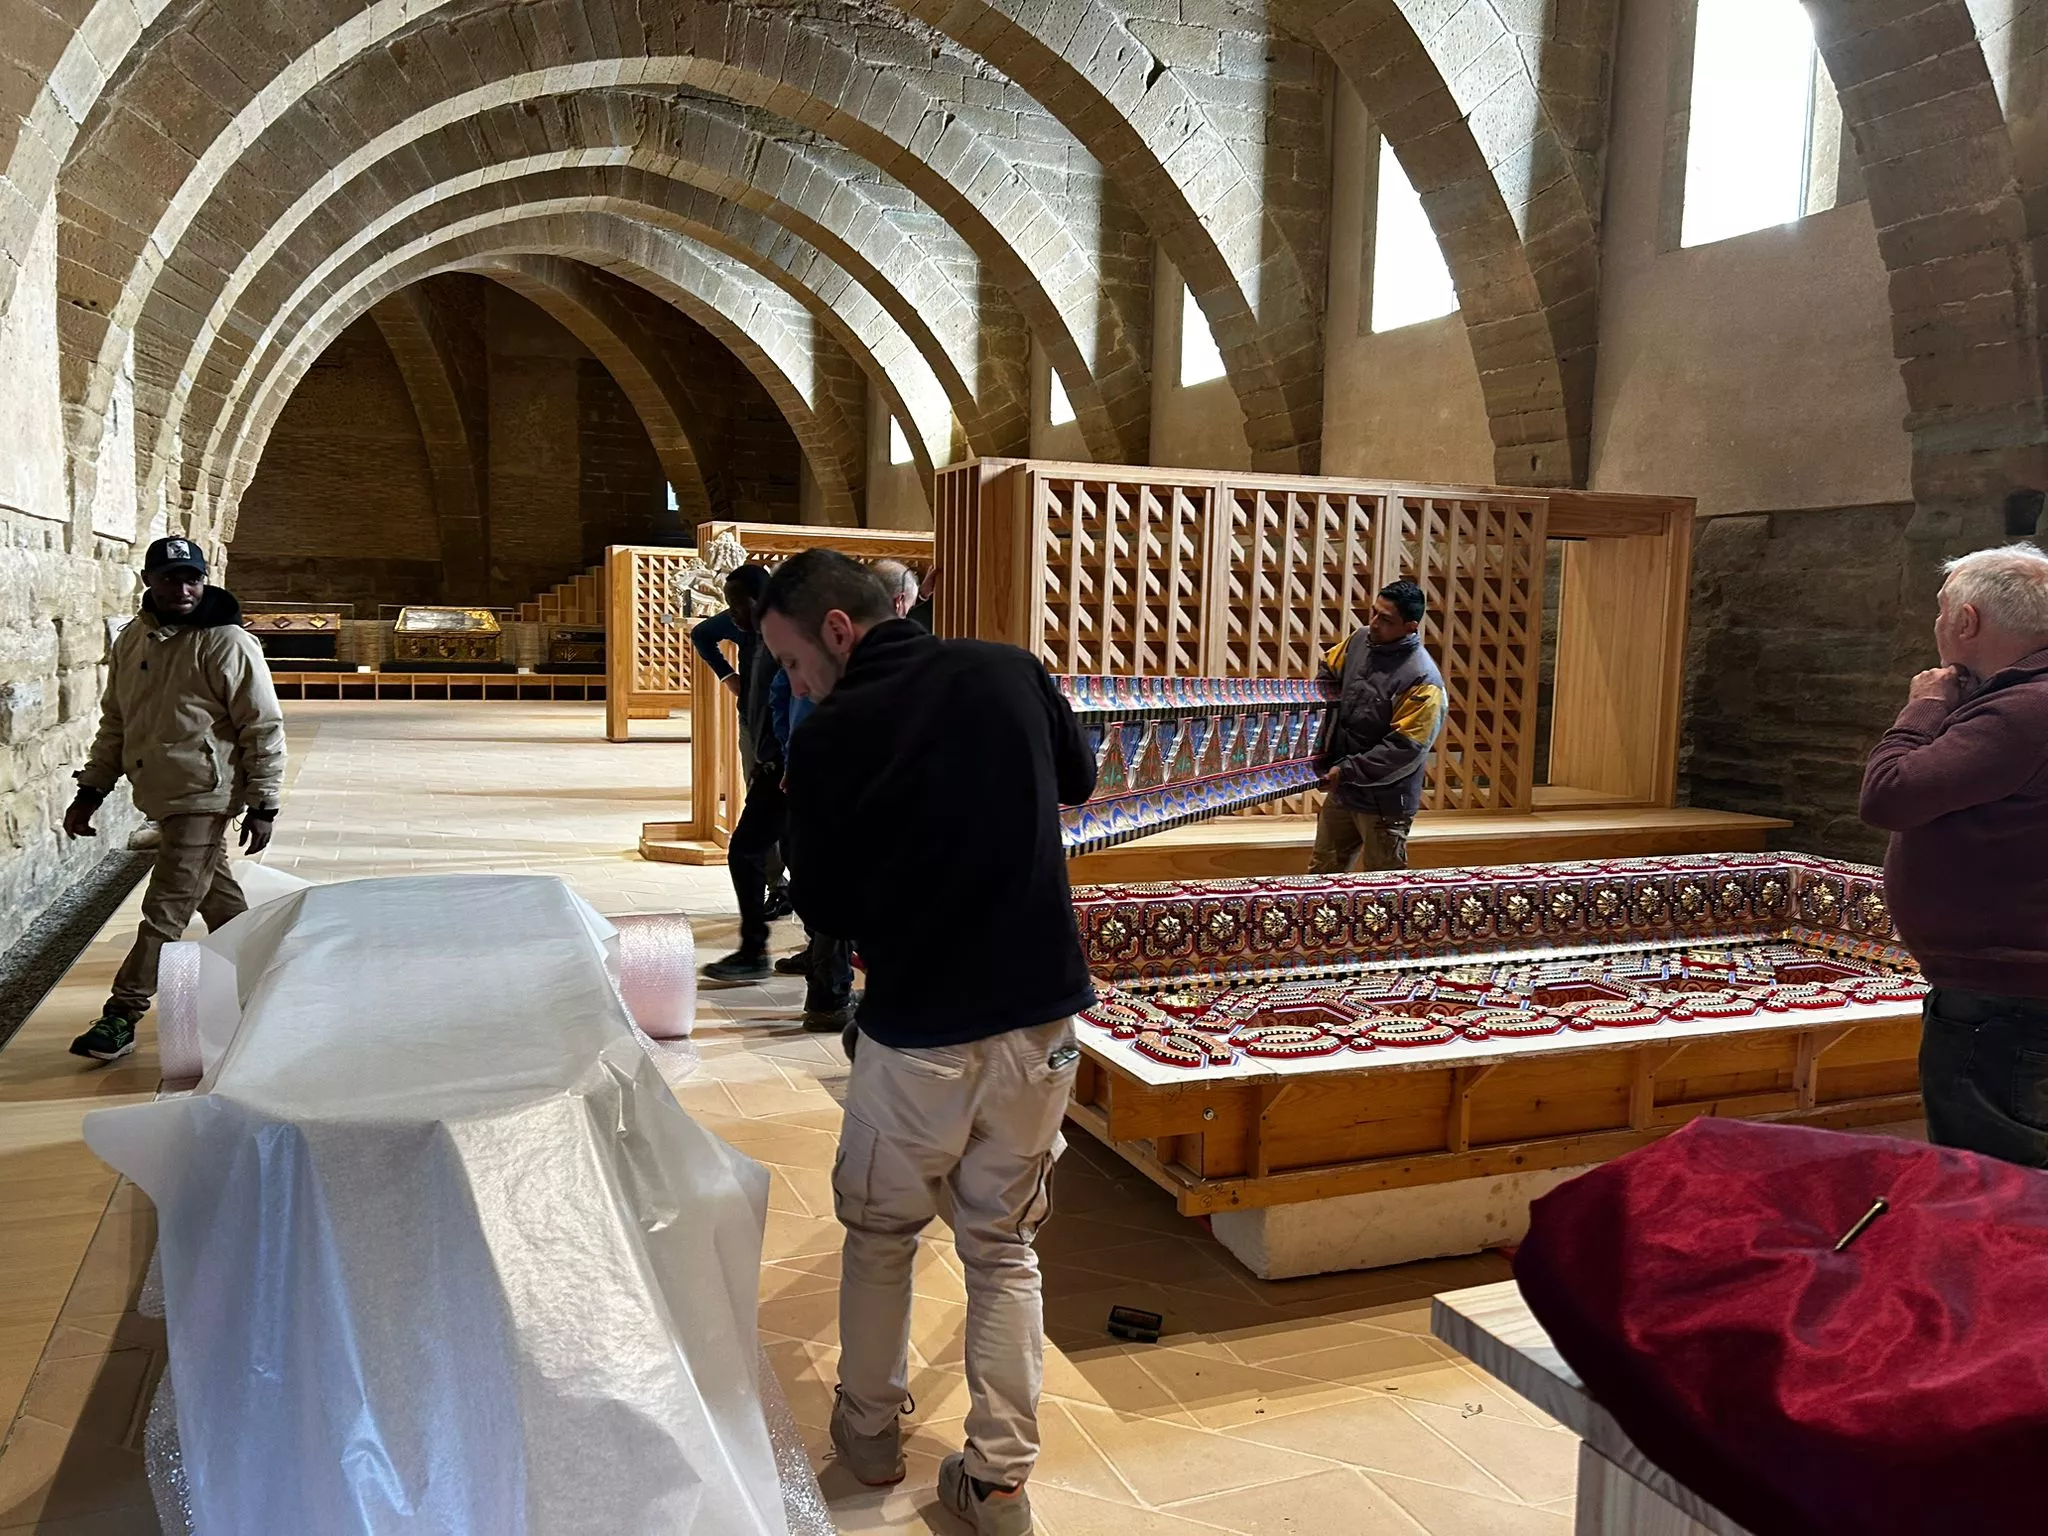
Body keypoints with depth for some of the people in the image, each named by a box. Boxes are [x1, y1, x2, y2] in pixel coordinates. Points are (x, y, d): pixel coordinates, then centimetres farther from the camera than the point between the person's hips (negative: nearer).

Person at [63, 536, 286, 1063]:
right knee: (216, 896, 18)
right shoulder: (132, 640, 9)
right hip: (159, 795, 7)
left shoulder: (226, 643, -13)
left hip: (203, 795, -7)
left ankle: (122, 1015, 0)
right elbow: (115, 723, 18)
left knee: (166, 910, -5)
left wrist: (264, 805, -14)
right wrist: (91, 791, 15)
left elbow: (264, 728, -12)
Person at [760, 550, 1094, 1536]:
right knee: (1003, 1248, 17)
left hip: (917, 1032, -3)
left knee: (880, 1234, 21)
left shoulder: (827, 738, -13)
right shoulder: (1012, 672, -3)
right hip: (1042, 1017, 3)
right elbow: (1077, 782, 17)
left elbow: (824, 910, -1)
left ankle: (869, 1428, 36)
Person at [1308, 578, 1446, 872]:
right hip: (1341, 789, 7)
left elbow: (1405, 748, -25)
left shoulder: (1422, 680, -24)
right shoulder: (1361, 640, -2)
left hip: (1384, 801, -7)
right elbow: (1330, 667, 17)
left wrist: (1347, 771, -20)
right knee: (1321, 872, 20)